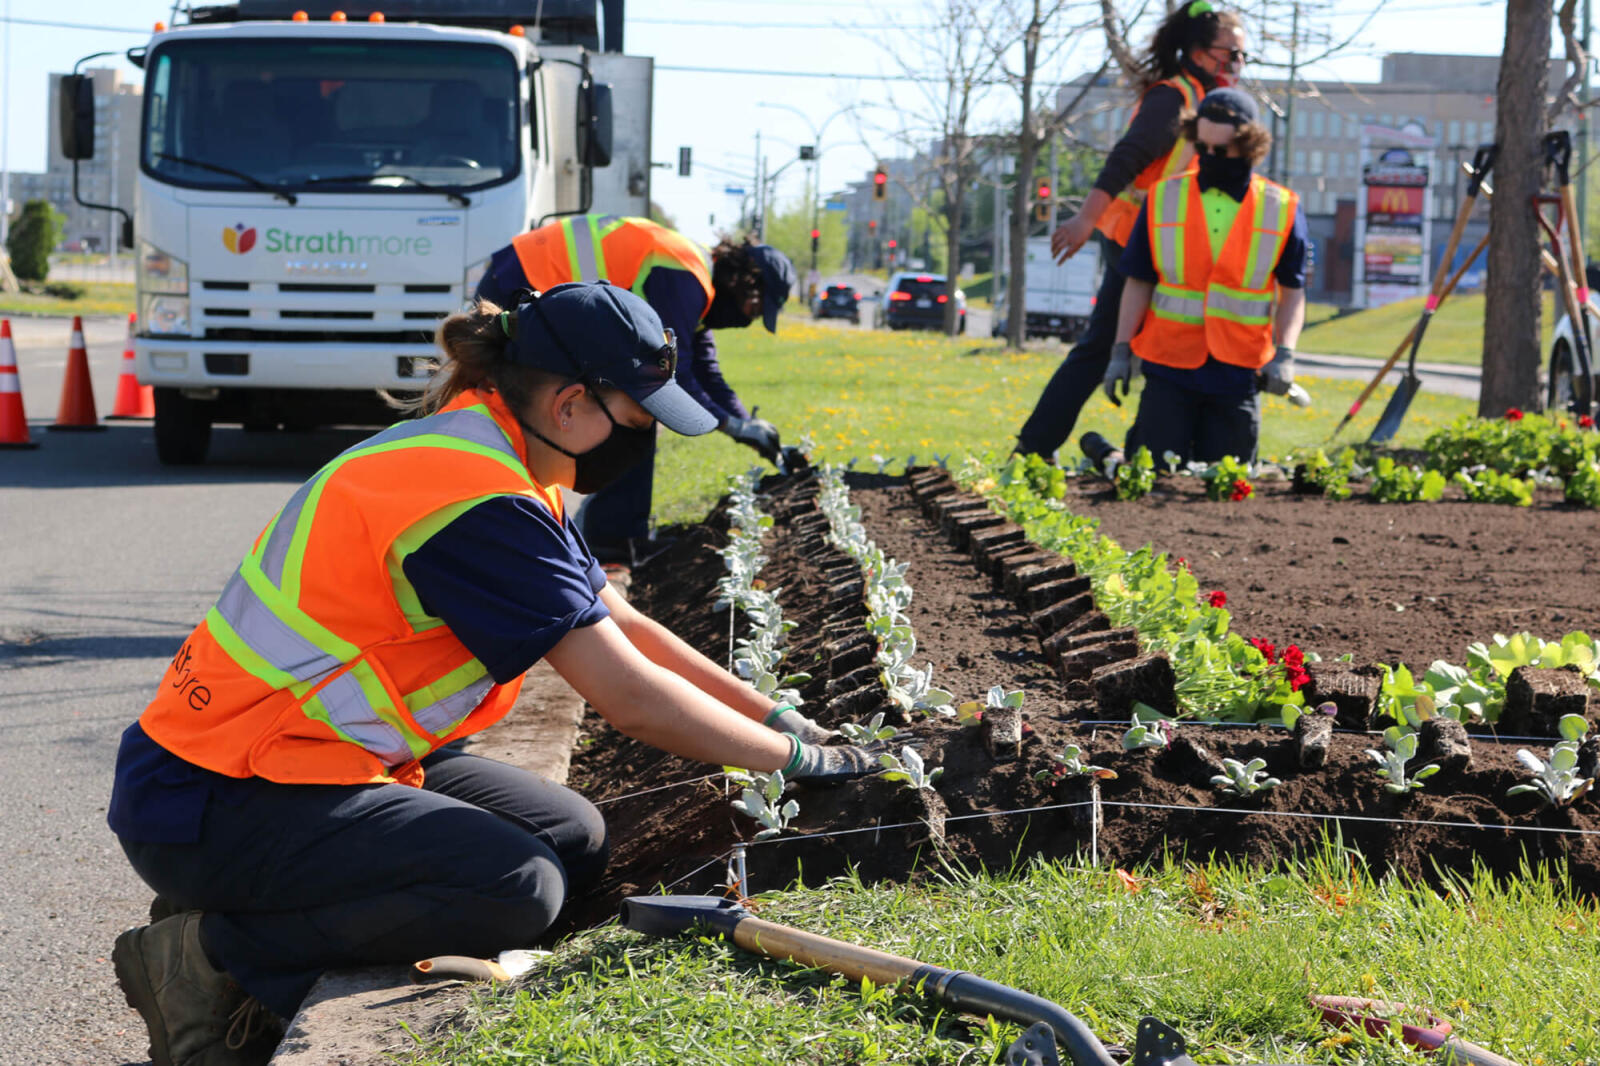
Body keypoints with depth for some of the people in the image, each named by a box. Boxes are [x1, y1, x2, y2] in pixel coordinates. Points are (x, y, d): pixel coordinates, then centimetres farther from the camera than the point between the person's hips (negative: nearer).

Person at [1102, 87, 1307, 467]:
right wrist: (1121, 351, 1)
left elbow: (1292, 291, 7)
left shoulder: (1281, 210, 2)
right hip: (1170, 366, 0)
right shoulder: (1163, 198, 3)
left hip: (1237, 375, 0)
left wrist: (1284, 354, -8)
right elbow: (1139, 282, 7)